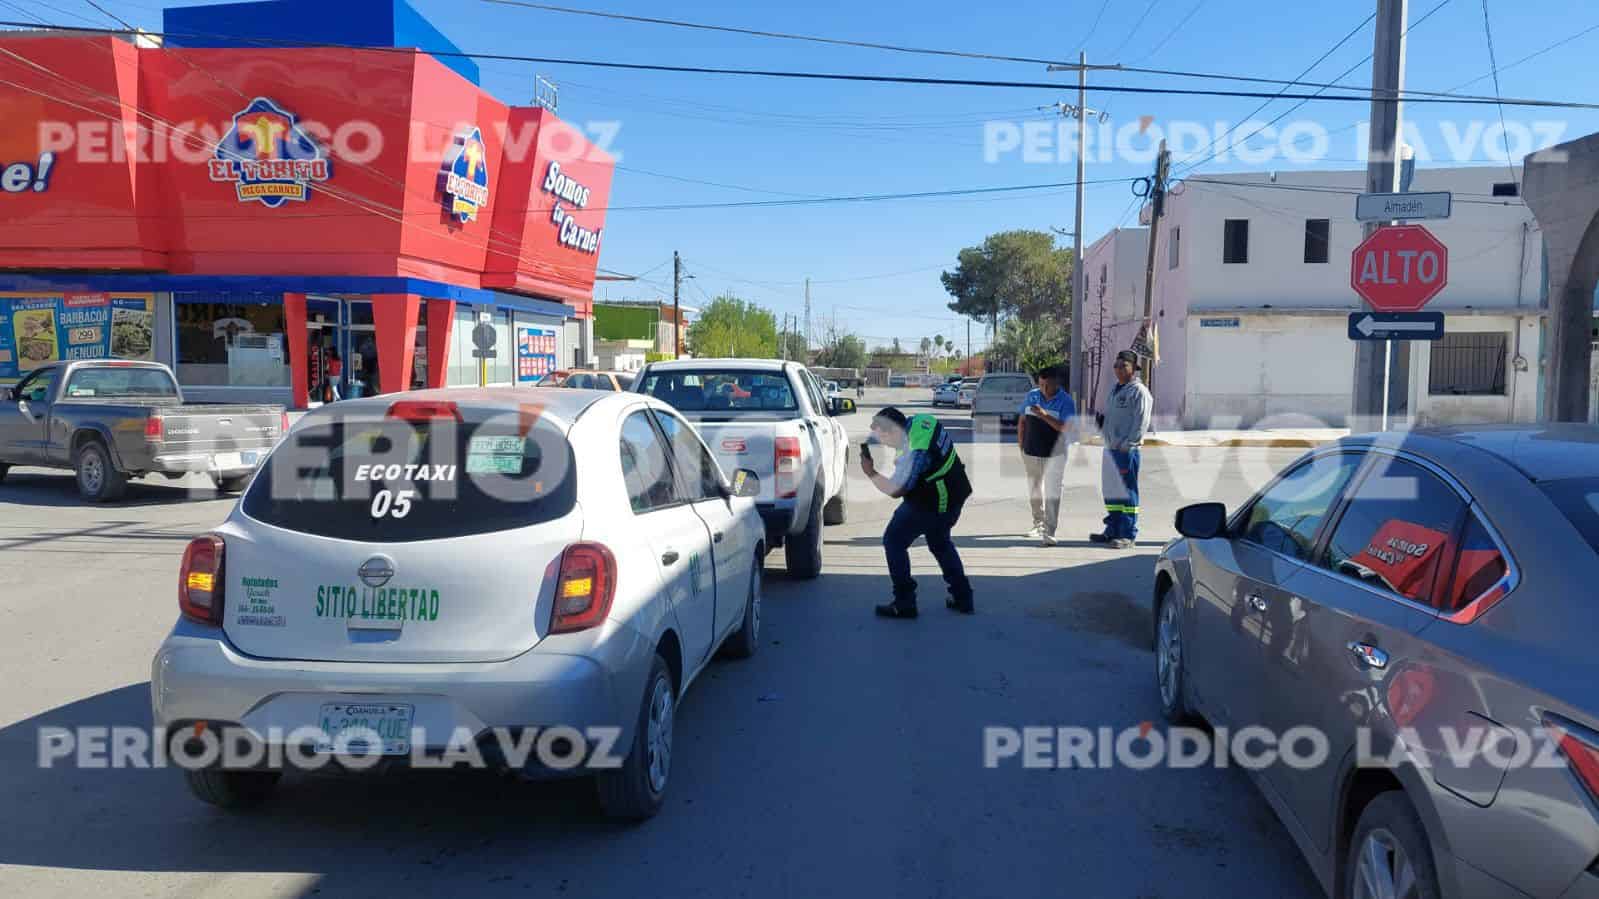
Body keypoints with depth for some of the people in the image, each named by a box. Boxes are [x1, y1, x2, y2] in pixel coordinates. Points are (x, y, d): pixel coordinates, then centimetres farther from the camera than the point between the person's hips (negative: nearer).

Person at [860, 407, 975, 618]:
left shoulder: (913, 453, -30)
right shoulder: (921, 421, -6)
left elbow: (895, 490, -21)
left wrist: (870, 472, -13)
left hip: (931, 504, -9)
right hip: (954, 497, 9)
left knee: (894, 541, 3)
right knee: (940, 543, 27)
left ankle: (904, 603, 4)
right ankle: (963, 599, 31)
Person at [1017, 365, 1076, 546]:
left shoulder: (1066, 401, -9)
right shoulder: (1031, 396, 4)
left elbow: (1066, 428, -20)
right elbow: (1022, 421, 13)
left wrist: (1044, 415, -29)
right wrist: (1021, 445, 9)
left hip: (1054, 454, -5)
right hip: (1031, 452, 5)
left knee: (1052, 493, -8)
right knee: (1034, 490, 16)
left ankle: (1049, 532, -7)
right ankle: (1038, 524, 33)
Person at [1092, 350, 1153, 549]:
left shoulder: (1139, 391, -9)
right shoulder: (1115, 389, 18)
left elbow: (1142, 422, -14)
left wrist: (1127, 443, -19)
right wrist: (1100, 419, 5)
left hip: (1126, 450, -9)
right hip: (1110, 447, 9)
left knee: (1127, 491, -5)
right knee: (1110, 490, 14)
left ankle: (1128, 535, 0)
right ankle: (1112, 530, 24)